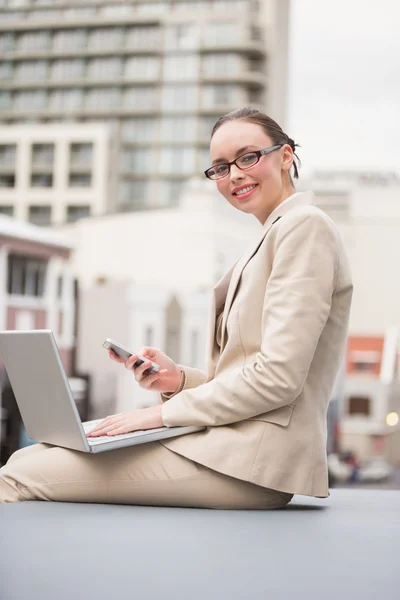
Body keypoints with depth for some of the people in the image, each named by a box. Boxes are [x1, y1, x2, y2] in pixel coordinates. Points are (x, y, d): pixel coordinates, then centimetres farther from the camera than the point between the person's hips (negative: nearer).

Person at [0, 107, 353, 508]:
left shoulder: (304, 225, -7)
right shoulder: (272, 237, 24)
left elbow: (279, 377, -17)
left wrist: (166, 411, -11)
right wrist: (180, 380, 5)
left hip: (255, 458, -9)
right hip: (231, 442, 9)